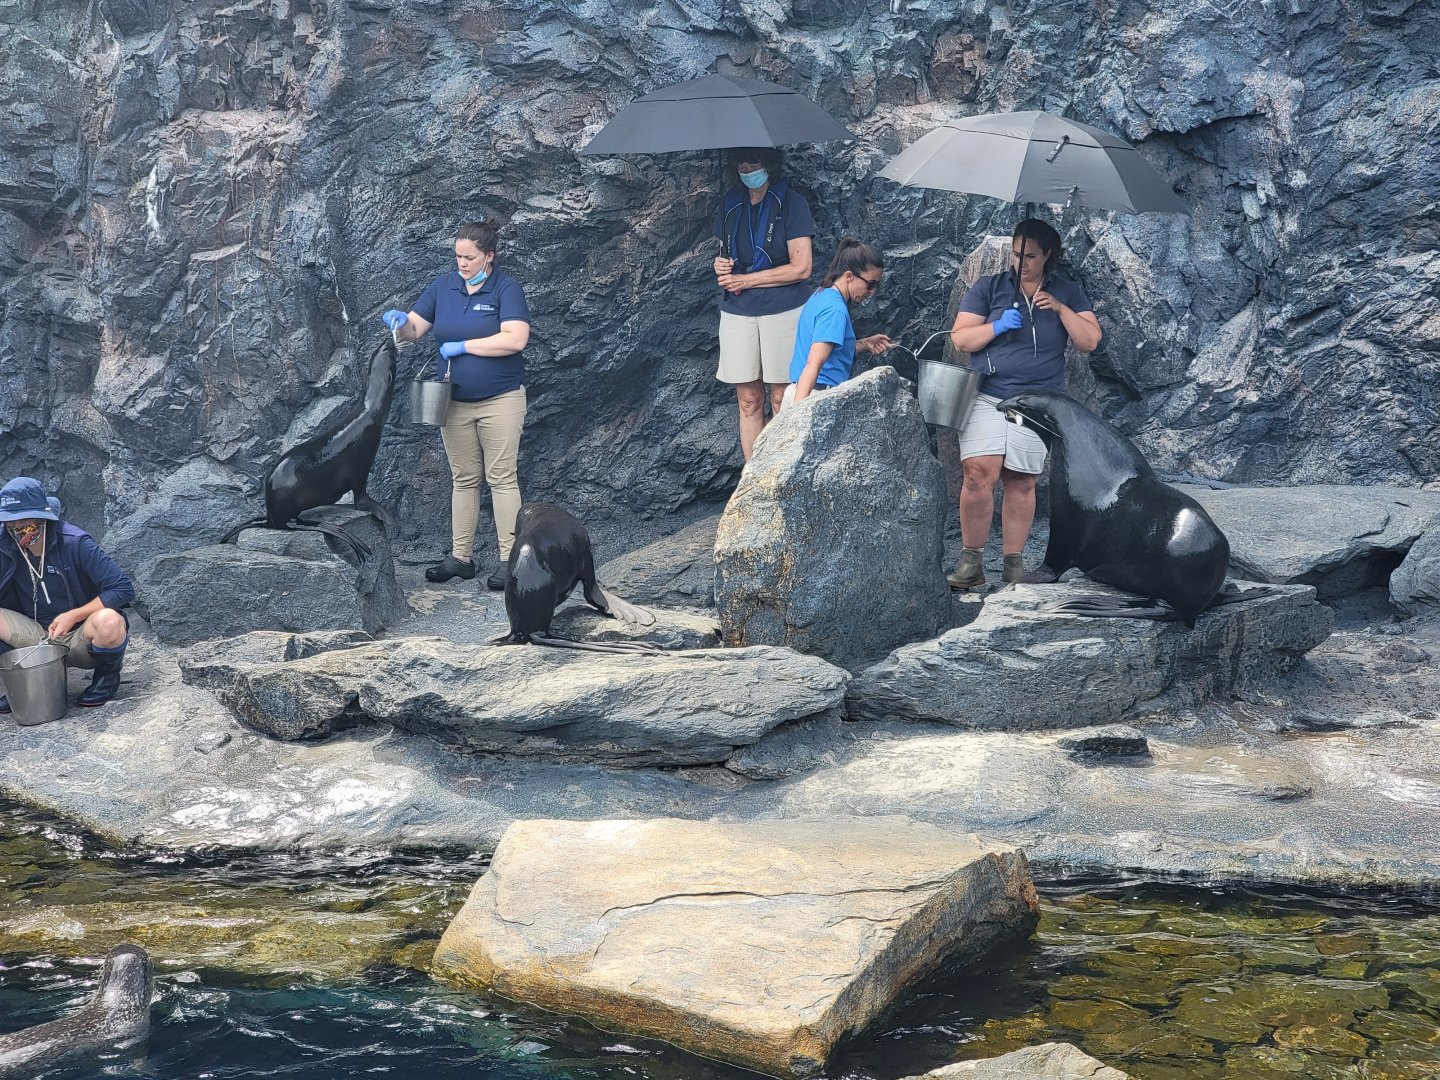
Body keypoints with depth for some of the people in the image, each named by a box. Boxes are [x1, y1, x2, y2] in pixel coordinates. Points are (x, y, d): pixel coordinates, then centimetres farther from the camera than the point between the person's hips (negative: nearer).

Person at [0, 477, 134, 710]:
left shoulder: (75, 543, -17)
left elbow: (123, 589, -20)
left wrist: (73, 616, -23)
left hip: (83, 638, -4)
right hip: (42, 637, 4)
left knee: (107, 621, -38)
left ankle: (108, 674, -5)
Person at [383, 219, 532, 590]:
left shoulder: (507, 288, -10)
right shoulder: (442, 287, 5)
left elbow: (515, 339, -22)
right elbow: (414, 330, 5)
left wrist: (463, 346, -18)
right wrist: (400, 322, -19)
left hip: (500, 400, -5)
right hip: (455, 402, 5)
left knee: (501, 477, -3)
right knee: (463, 479, 9)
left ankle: (509, 559, -2)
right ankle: (460, 557, 14)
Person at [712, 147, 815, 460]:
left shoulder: (791, 203, -5)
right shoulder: (730, 205, 11)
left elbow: (801, 268, -10)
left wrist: (745, 280, -9)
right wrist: (721, 267, -1)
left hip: (783, 311, -4)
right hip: (737, 313, 4)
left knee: (782, 401, -3)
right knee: (748, 402, 4)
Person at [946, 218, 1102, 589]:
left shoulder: (1067, 293, 10)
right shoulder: (988, 288, 6)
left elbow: (1089, 341, 2)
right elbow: (959, 338, 3)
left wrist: (1060, 309, -11)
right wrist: (997, 326, -13)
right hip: (986, 398, -1)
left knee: (1021, 482, 1)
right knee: (978, 474, -15)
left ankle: (1014, 562, 10)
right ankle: (971, 562, -9)